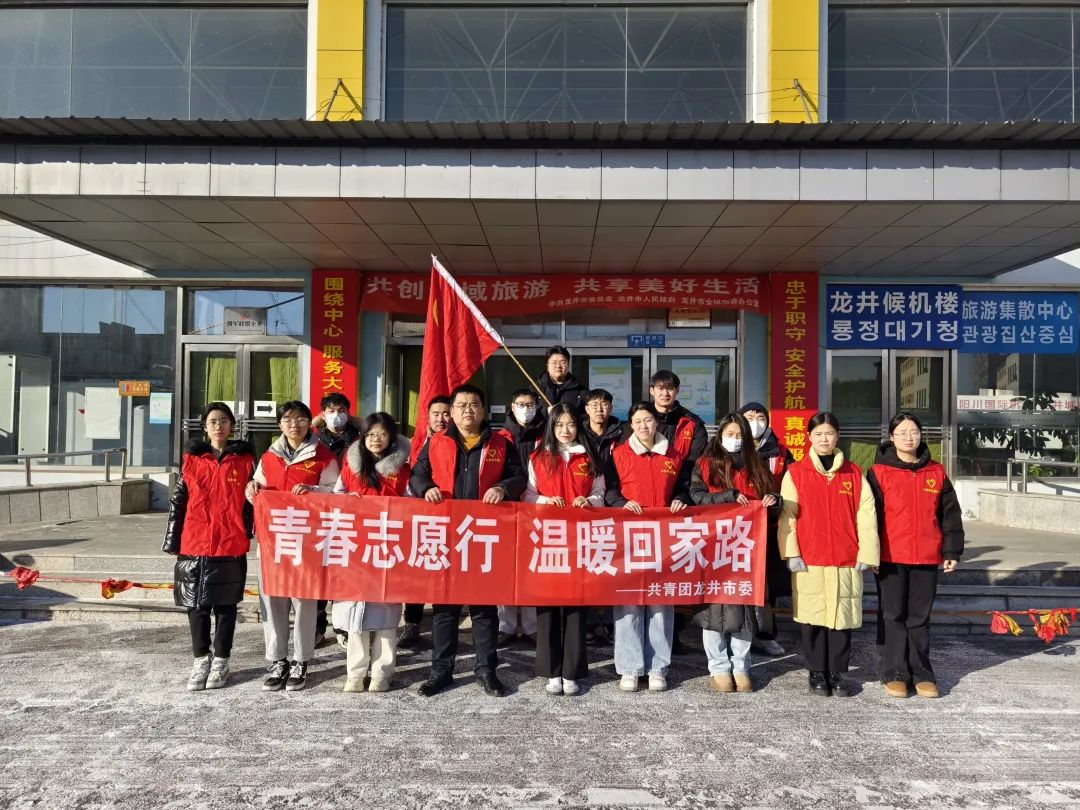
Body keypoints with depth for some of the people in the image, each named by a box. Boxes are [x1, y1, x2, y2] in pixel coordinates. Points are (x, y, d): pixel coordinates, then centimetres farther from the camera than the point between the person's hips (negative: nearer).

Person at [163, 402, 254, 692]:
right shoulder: (191, 458, 5)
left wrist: (246, 535, 2)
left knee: (225, 604, 8)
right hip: (194, 544, 1)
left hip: (231, 545, -1)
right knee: (197, 603, 8)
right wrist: (172, 541, 4)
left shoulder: (244, 459, 2)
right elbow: (178, 501, 7)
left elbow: (250, 500, 5)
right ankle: (201, 659, 23)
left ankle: (221, 661, 20)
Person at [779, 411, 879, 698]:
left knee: (842, 617, 5)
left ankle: (837, 672, 19)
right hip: (808, 560, -1)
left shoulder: (854, 474, 7)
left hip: (846, 560, 1)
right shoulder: (795, 473, 2)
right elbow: (787, 515, -2)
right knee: (813, 617, 5)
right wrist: (791, 553, -9)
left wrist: (866, 553, -2)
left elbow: (866, 515, 5)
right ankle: (817, 672, 19)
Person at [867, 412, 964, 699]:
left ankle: (921, 674, 20)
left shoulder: (936, 473, 7)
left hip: (927, 558, 2)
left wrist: (952, 551, 7)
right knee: (893, 616, 5)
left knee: (920, 617, 11)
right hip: (891, 558, -2)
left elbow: (950, 514, 10)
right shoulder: (879, 472, -2)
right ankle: (895, 673, 14)